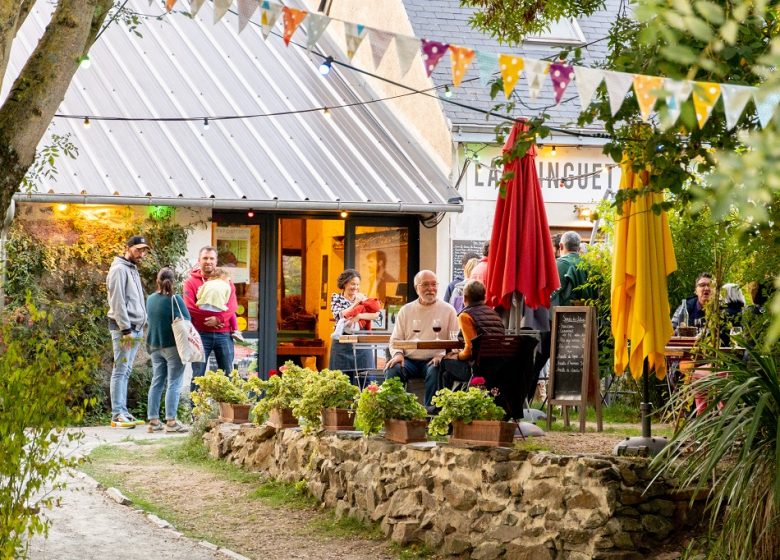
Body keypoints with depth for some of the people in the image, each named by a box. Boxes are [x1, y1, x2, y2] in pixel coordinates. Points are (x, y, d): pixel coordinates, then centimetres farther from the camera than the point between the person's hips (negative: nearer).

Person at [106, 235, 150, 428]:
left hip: (135, 328, 9)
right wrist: (126, 329, -19)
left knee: (126, 371, 9)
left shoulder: (133, 270, 20)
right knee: (120, 370, -9)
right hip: (123, 327, -9)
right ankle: (117, 415, -10)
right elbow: (117, 302, -15)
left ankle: (123, 413, 11)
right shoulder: (119, 269, -9)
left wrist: (139, 329, 16)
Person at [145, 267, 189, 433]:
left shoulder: (150, 299, 4)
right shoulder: (175, 299, -14)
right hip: (173, 346, -6)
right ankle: (171, 421, -7)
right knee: (174, 383, -2)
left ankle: (153, 421, 13)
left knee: (156, 382, 12)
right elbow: (186, 320, -12)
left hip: (155, 346, 6)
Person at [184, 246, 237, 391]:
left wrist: (218, 318, -19)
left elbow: (232, 306, -2)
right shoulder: (191, 282, 5)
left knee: (228, 374, 4)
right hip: (201, 334, -2)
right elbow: (190, 308, -8)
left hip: (223, 334, 2)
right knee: (198, 375, 0)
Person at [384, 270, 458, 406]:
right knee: (392, 370, -29)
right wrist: (398, 353, -7)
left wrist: (441, 356, -15)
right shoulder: (406, 310, 14)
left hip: (434, 360, -2)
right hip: (409, 360, 2)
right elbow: (395, 339, 16)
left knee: (435, 371, -36)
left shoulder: (448, 310, 8)